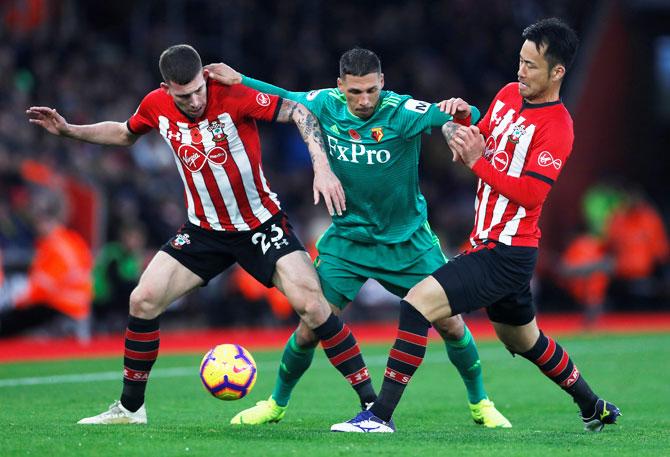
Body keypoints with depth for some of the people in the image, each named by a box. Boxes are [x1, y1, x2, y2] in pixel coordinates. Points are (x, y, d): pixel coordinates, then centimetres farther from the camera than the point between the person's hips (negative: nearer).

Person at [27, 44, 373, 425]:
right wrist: (69, 130, 6)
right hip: (205, 231, 4)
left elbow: (299, 112, -22)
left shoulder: (233, 94, -23)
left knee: (311, 303, -19)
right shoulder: (156, 106, -8)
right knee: (144, 300, -6)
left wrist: (322, 166, -34)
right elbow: (124, 134, 15)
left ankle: (370, 399, -9)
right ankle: (130, 408, 10)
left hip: (263, 223, -4)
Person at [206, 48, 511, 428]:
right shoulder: (326, 105, -10)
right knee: (309, 331, -3)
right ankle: (277, 404, 20)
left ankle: (481, 404, 21)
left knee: (451, 325, -2)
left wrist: (461, 113, -54)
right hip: (347, 238, 2)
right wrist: (239, 81, -1)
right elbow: (284, 101, 8)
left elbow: (450, 117, -32)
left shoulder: (401, 111, -20)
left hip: (408, 243, -2)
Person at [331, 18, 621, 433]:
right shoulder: (508, 95, 8)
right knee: (524, 340, 25)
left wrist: (478, 161, -22)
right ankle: (596, 408, 43)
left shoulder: (557, 126, -16)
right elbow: (480, 140, 19)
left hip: (506, 254, -10)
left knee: (417, 305, -19)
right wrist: (458, 121, -3)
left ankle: (381, 415, -18)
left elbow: (529, 193, -22)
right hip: (489, 243, 10)